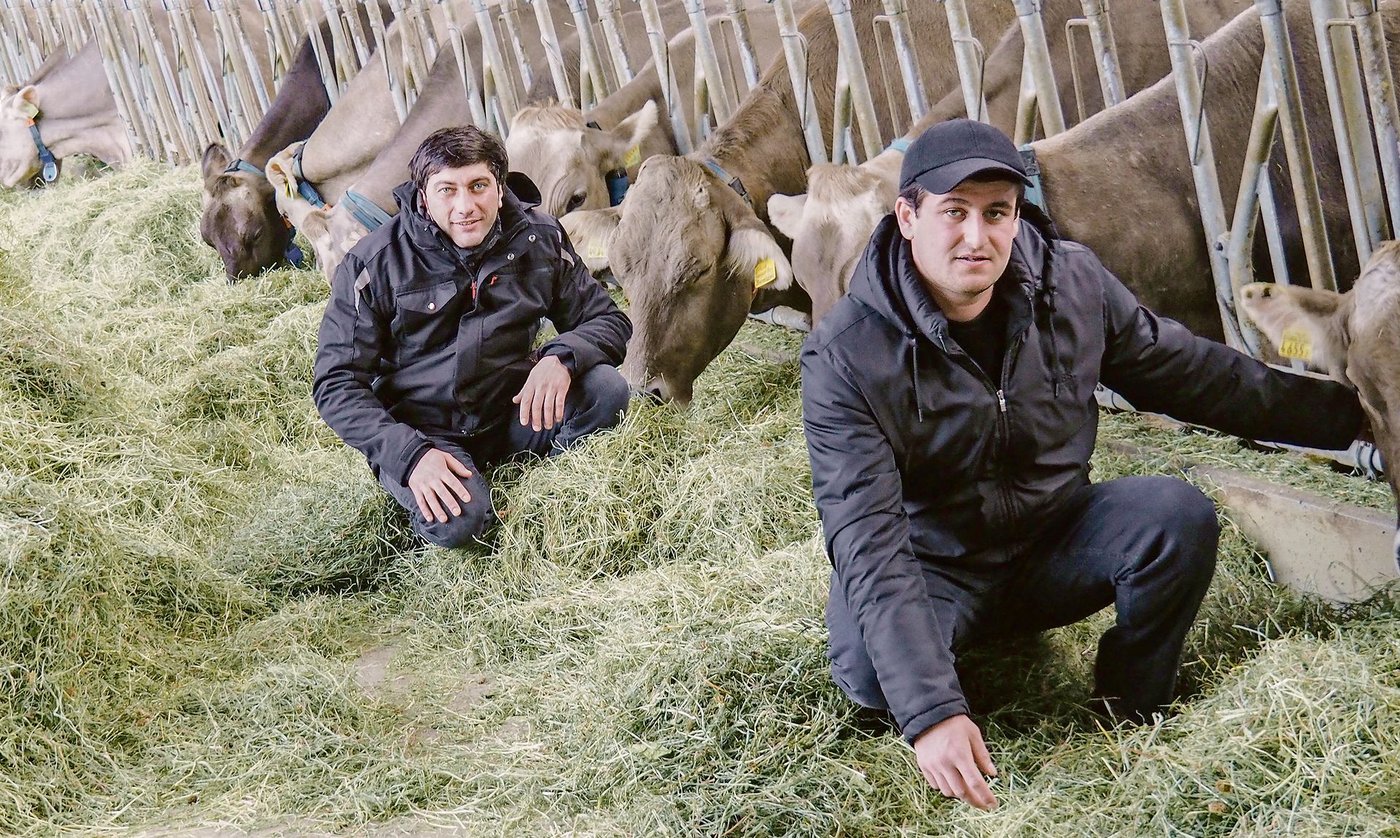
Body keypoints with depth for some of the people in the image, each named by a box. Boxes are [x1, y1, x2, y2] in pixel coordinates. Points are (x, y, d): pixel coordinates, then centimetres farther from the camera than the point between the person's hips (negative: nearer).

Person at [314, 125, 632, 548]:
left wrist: (561, 356, -23)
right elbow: (338, 386, -13)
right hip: (419, 431, -3)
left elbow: (610, 321, 1)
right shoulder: (375, 263, -13)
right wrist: (410, 454, -28)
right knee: (457, 522, -32)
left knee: (606, 389, -22)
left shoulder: (539, 239, -4)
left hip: (508, 414, 3)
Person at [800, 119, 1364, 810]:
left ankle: (1131, 717, -2)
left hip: (1053, 544, 4)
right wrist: (930, 713, -42)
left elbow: (1190, 372, 6)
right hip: (933, 569, -4)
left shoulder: (1073, 285, -10)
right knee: (870, 667, -35)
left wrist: (1345, 414, 12)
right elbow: (868, 543, -31)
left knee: (1178, 515, -24)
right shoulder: (846, 356, -24)